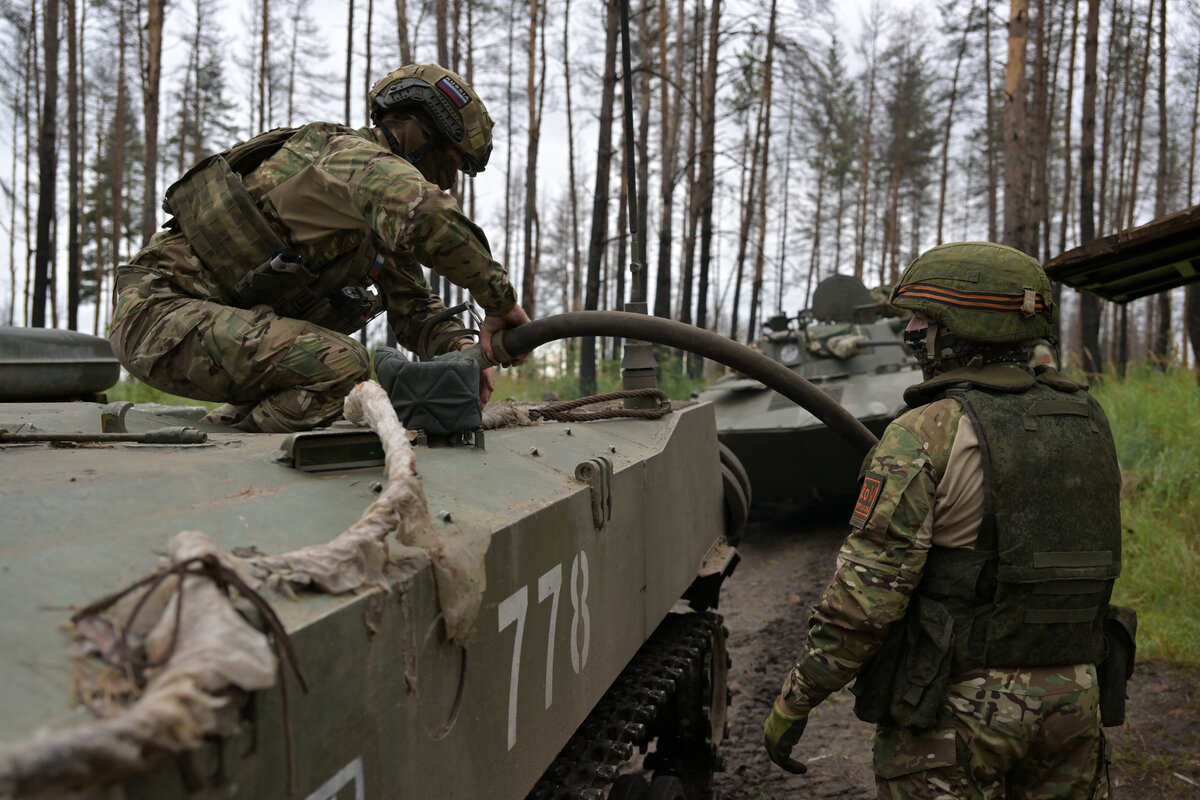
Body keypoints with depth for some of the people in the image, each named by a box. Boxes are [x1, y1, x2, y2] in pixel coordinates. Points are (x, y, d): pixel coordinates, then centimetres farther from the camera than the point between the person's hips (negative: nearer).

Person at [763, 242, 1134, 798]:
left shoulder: (926, 436, -15)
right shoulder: (1088, 421, 6)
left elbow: (866, 592, -17)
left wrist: (794, 700, -8)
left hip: (955, 707, -6)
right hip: (1072, 700, 6)